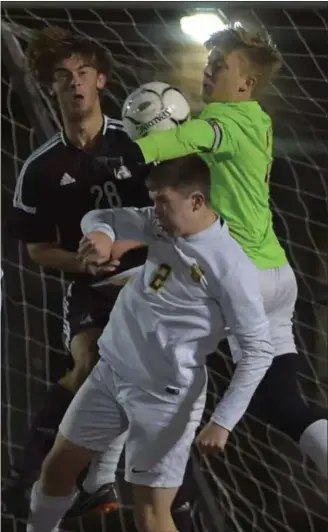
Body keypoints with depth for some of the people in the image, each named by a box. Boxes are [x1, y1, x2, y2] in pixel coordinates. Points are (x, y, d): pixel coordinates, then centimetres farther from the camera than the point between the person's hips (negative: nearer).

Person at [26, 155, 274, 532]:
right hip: (110, 371, 7)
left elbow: (259, 350, -16)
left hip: (164, 395, -7)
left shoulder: (230, 266, -19)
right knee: (57, 466, 19)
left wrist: (223, 421, -21)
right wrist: (101, 234, -12)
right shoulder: (159, 225, 1)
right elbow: (99, 217, 14)